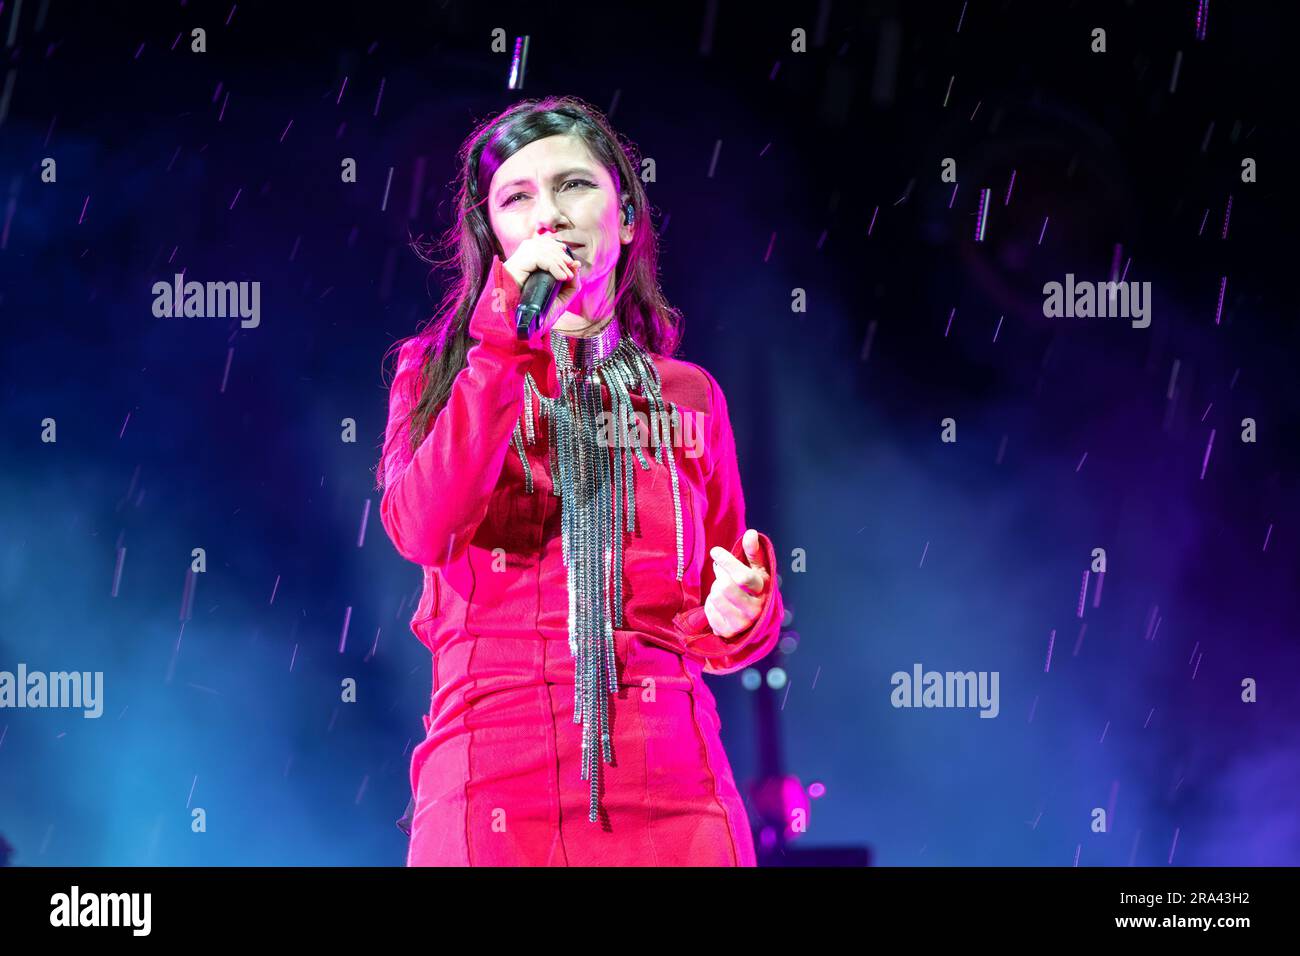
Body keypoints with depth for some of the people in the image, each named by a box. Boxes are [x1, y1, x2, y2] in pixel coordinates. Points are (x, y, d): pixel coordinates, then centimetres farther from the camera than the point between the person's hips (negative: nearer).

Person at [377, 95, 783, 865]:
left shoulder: (688, 396, 12)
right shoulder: (440, 371, 8)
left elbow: (718, 611, 16)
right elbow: (422, 532, -11)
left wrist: (734, 619, -7)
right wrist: (505, 346, -12)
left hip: (669, 791, 2)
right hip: (494, 792, -2)